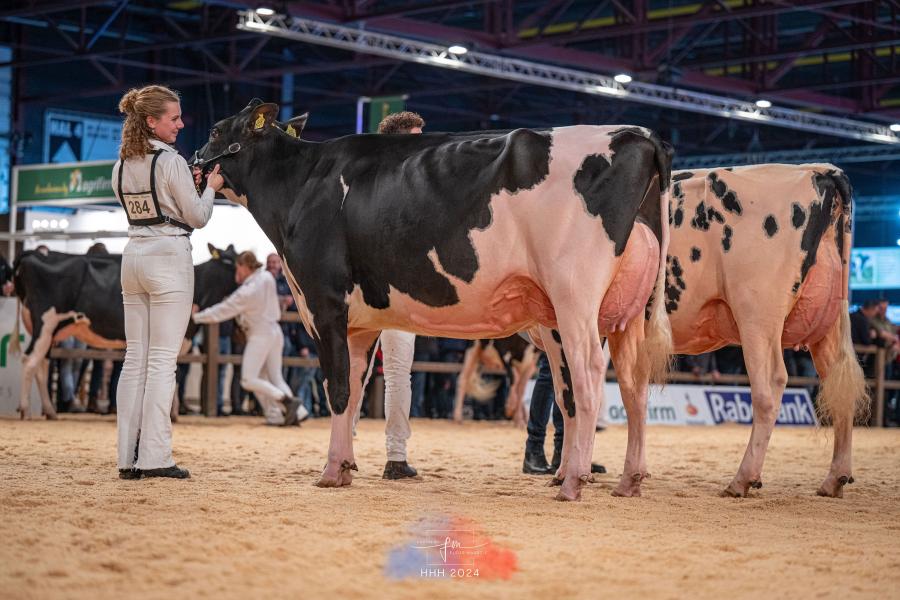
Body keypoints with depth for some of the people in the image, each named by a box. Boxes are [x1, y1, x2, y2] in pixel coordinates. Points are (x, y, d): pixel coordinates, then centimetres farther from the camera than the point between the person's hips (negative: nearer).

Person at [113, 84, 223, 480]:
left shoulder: (122, 166, 11)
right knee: (163, 359, -5)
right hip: (170, 255, -7)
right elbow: (197, 218, -6)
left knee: (135, 358, 8)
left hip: (134, 256, 7)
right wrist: (210, 188, 11)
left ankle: (128, 458, 6)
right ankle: (155, 457, -7)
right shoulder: (171, 162, -11)